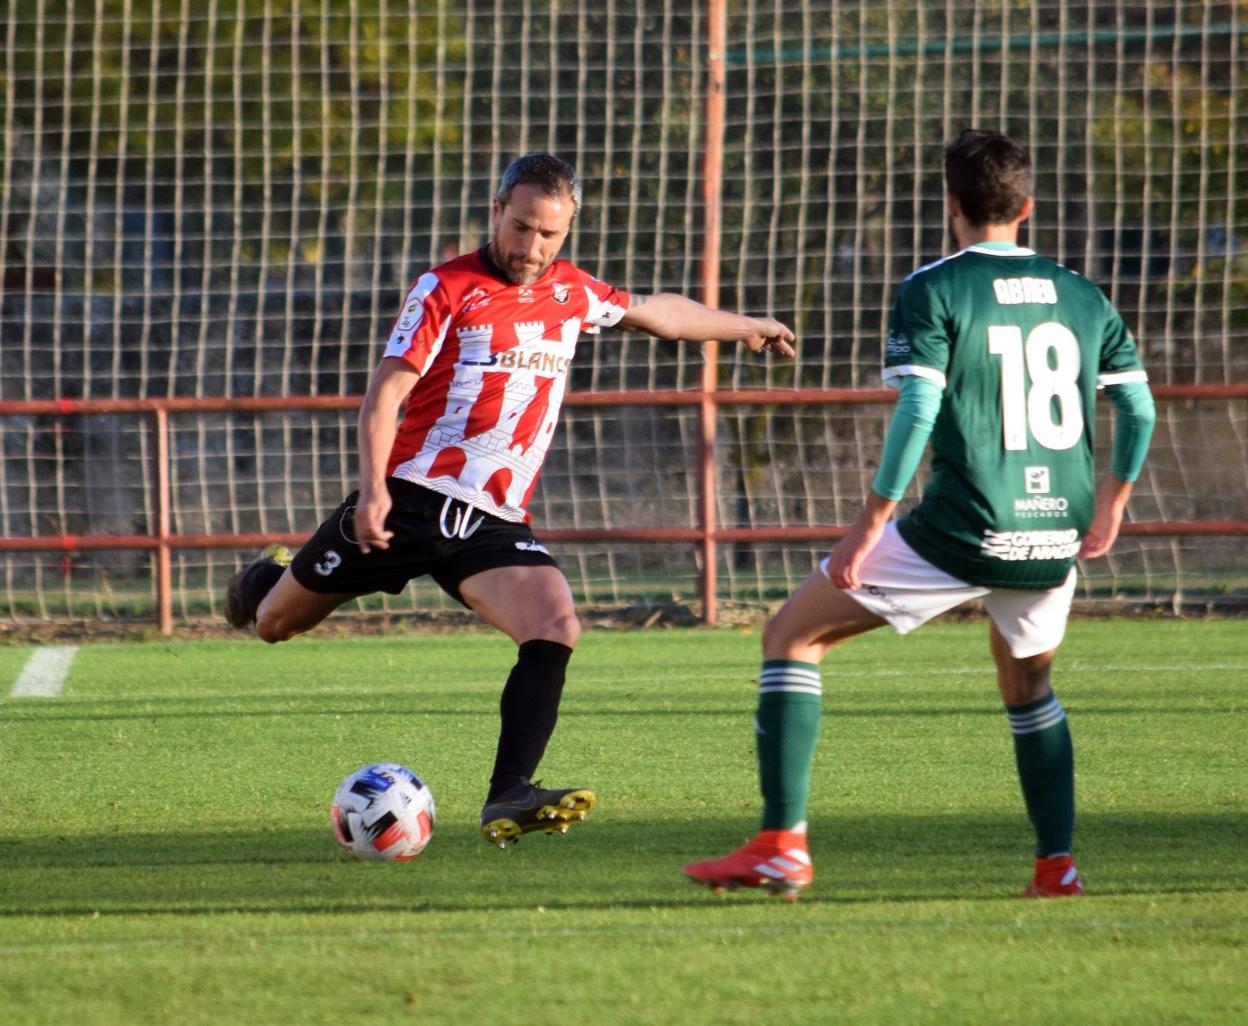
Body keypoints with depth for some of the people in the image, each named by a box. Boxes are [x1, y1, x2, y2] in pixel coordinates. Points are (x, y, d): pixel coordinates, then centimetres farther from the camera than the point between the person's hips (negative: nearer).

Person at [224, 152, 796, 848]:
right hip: (410, 500, -3)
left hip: (494, 523, 3)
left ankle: (509, 800, -27)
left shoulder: (572, 294, 11)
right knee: (273, 623, 7)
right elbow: (386, 391, -12)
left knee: (557, 631, -23)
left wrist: (743, 327, 39)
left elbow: (654, 312, 31)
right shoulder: (448, 289, -6)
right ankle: (267, 581, 46)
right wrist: (374, 488, -24)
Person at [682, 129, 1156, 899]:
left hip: (962, 533, -5)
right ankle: (1058, 862, 22)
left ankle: (782, 845, -1)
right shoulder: (1083, 297, 11)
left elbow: (917, 411, -14)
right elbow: (1139, 409, 11)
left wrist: (871, 525, -10)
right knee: (1029, 688, 32)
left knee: (792, 635, 8)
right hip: (1053, 544, 5)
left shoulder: (935, 291, -4)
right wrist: (1110, 506, 26)